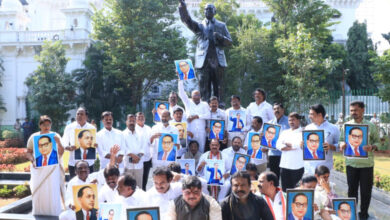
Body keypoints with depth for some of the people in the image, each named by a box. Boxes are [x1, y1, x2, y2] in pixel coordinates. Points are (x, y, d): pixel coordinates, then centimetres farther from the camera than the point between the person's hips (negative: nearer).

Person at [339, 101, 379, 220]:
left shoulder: (371, 126, -1)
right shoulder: (346, 125, 4)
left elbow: (377, 141, 2)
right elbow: (341, 140, 8)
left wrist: (372, 147, -20)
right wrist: (342, 144, -15)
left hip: (366, 163, -1)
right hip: (351, 163, 1)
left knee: (366, 190, 7)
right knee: (352, 189, 10)